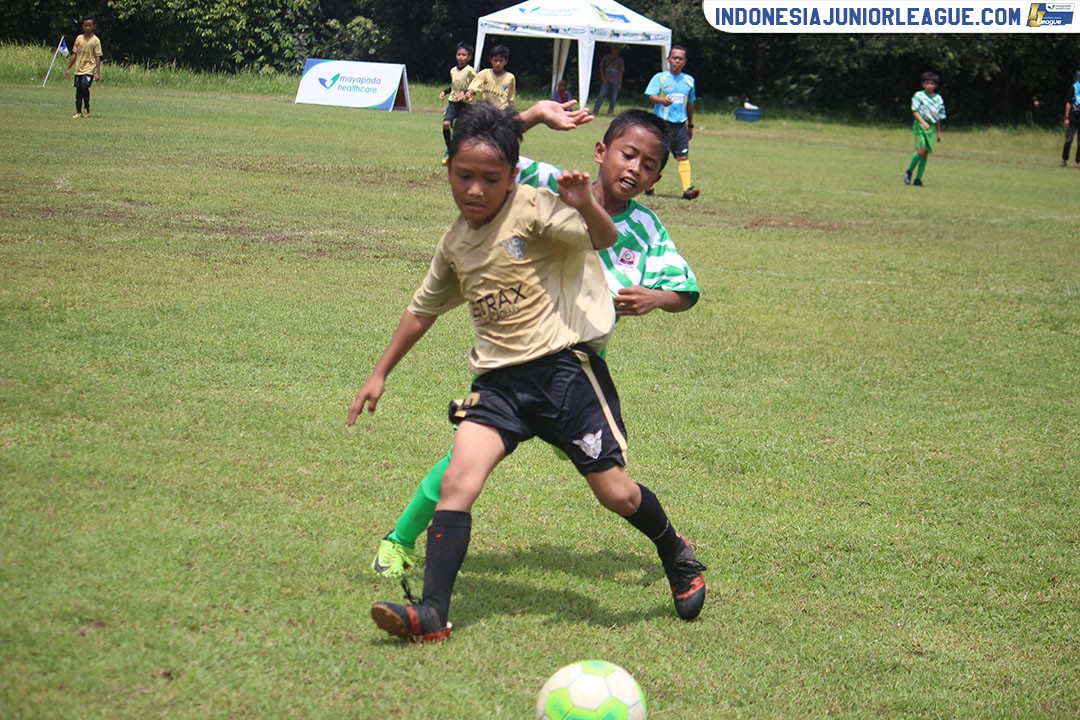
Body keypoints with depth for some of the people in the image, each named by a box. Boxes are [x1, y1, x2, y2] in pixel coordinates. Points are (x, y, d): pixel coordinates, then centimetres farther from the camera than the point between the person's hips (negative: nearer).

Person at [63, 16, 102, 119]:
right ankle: (78, 112, 11)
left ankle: (87, 108, -3)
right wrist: (68, 68, 13)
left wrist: (97, 73, -10)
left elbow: (97, 57, -4)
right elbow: (74, 54, 15)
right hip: (78, 69, 5)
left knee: (84, 86, -22)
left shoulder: (95, 40, -3)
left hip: (89, 69, -5)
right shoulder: (79, 38, 9)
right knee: (78, 90, 4)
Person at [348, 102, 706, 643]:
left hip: (564, 367, -5)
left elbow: (604, 239, -24)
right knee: (457, 481, -15)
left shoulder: (534, 208, -9)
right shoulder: (455, 243, 10)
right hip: (499, 380, 5)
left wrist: (585, 206, -46)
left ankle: (676, 555, 30)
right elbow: (423, 309, 26)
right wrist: (380, 374, 28)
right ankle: (432, 613, -16)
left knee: (614, 492, -1)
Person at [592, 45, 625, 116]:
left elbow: (621, 72, 9)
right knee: (601, 95, -11)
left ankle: (610, 112, 9)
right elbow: (601, 68, 9)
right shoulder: (606, 58, 7)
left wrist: (620, 83, 2)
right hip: (606, 80, -1)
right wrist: (603, 78, -4)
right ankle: (596, 111, -11)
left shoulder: (619, 60, 9)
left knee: (613, 97, 0)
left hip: (615, 82, 1)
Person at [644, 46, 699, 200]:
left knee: (683, 157, -8)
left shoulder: (689, 80, 13)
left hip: (680, 124, 3)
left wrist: (690, 125, 26)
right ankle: (648, 187, 18)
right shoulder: (659, 78, 0)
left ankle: (687, 189, -17)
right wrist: (661, 100, -36)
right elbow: (651, 96, -14)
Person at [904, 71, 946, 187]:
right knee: (920, 150, -18)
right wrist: (923, 122, -23)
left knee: (926, 154, 2)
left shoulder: (938, 99, 10)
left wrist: (938, 133, 18)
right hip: (920, 125, -4)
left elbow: (939, 117, 17)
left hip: (931, 127, 4)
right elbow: (915, 111, -8)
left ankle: (918, 179, 7)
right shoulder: (919, 95, -2)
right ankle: (909, 171, 3)